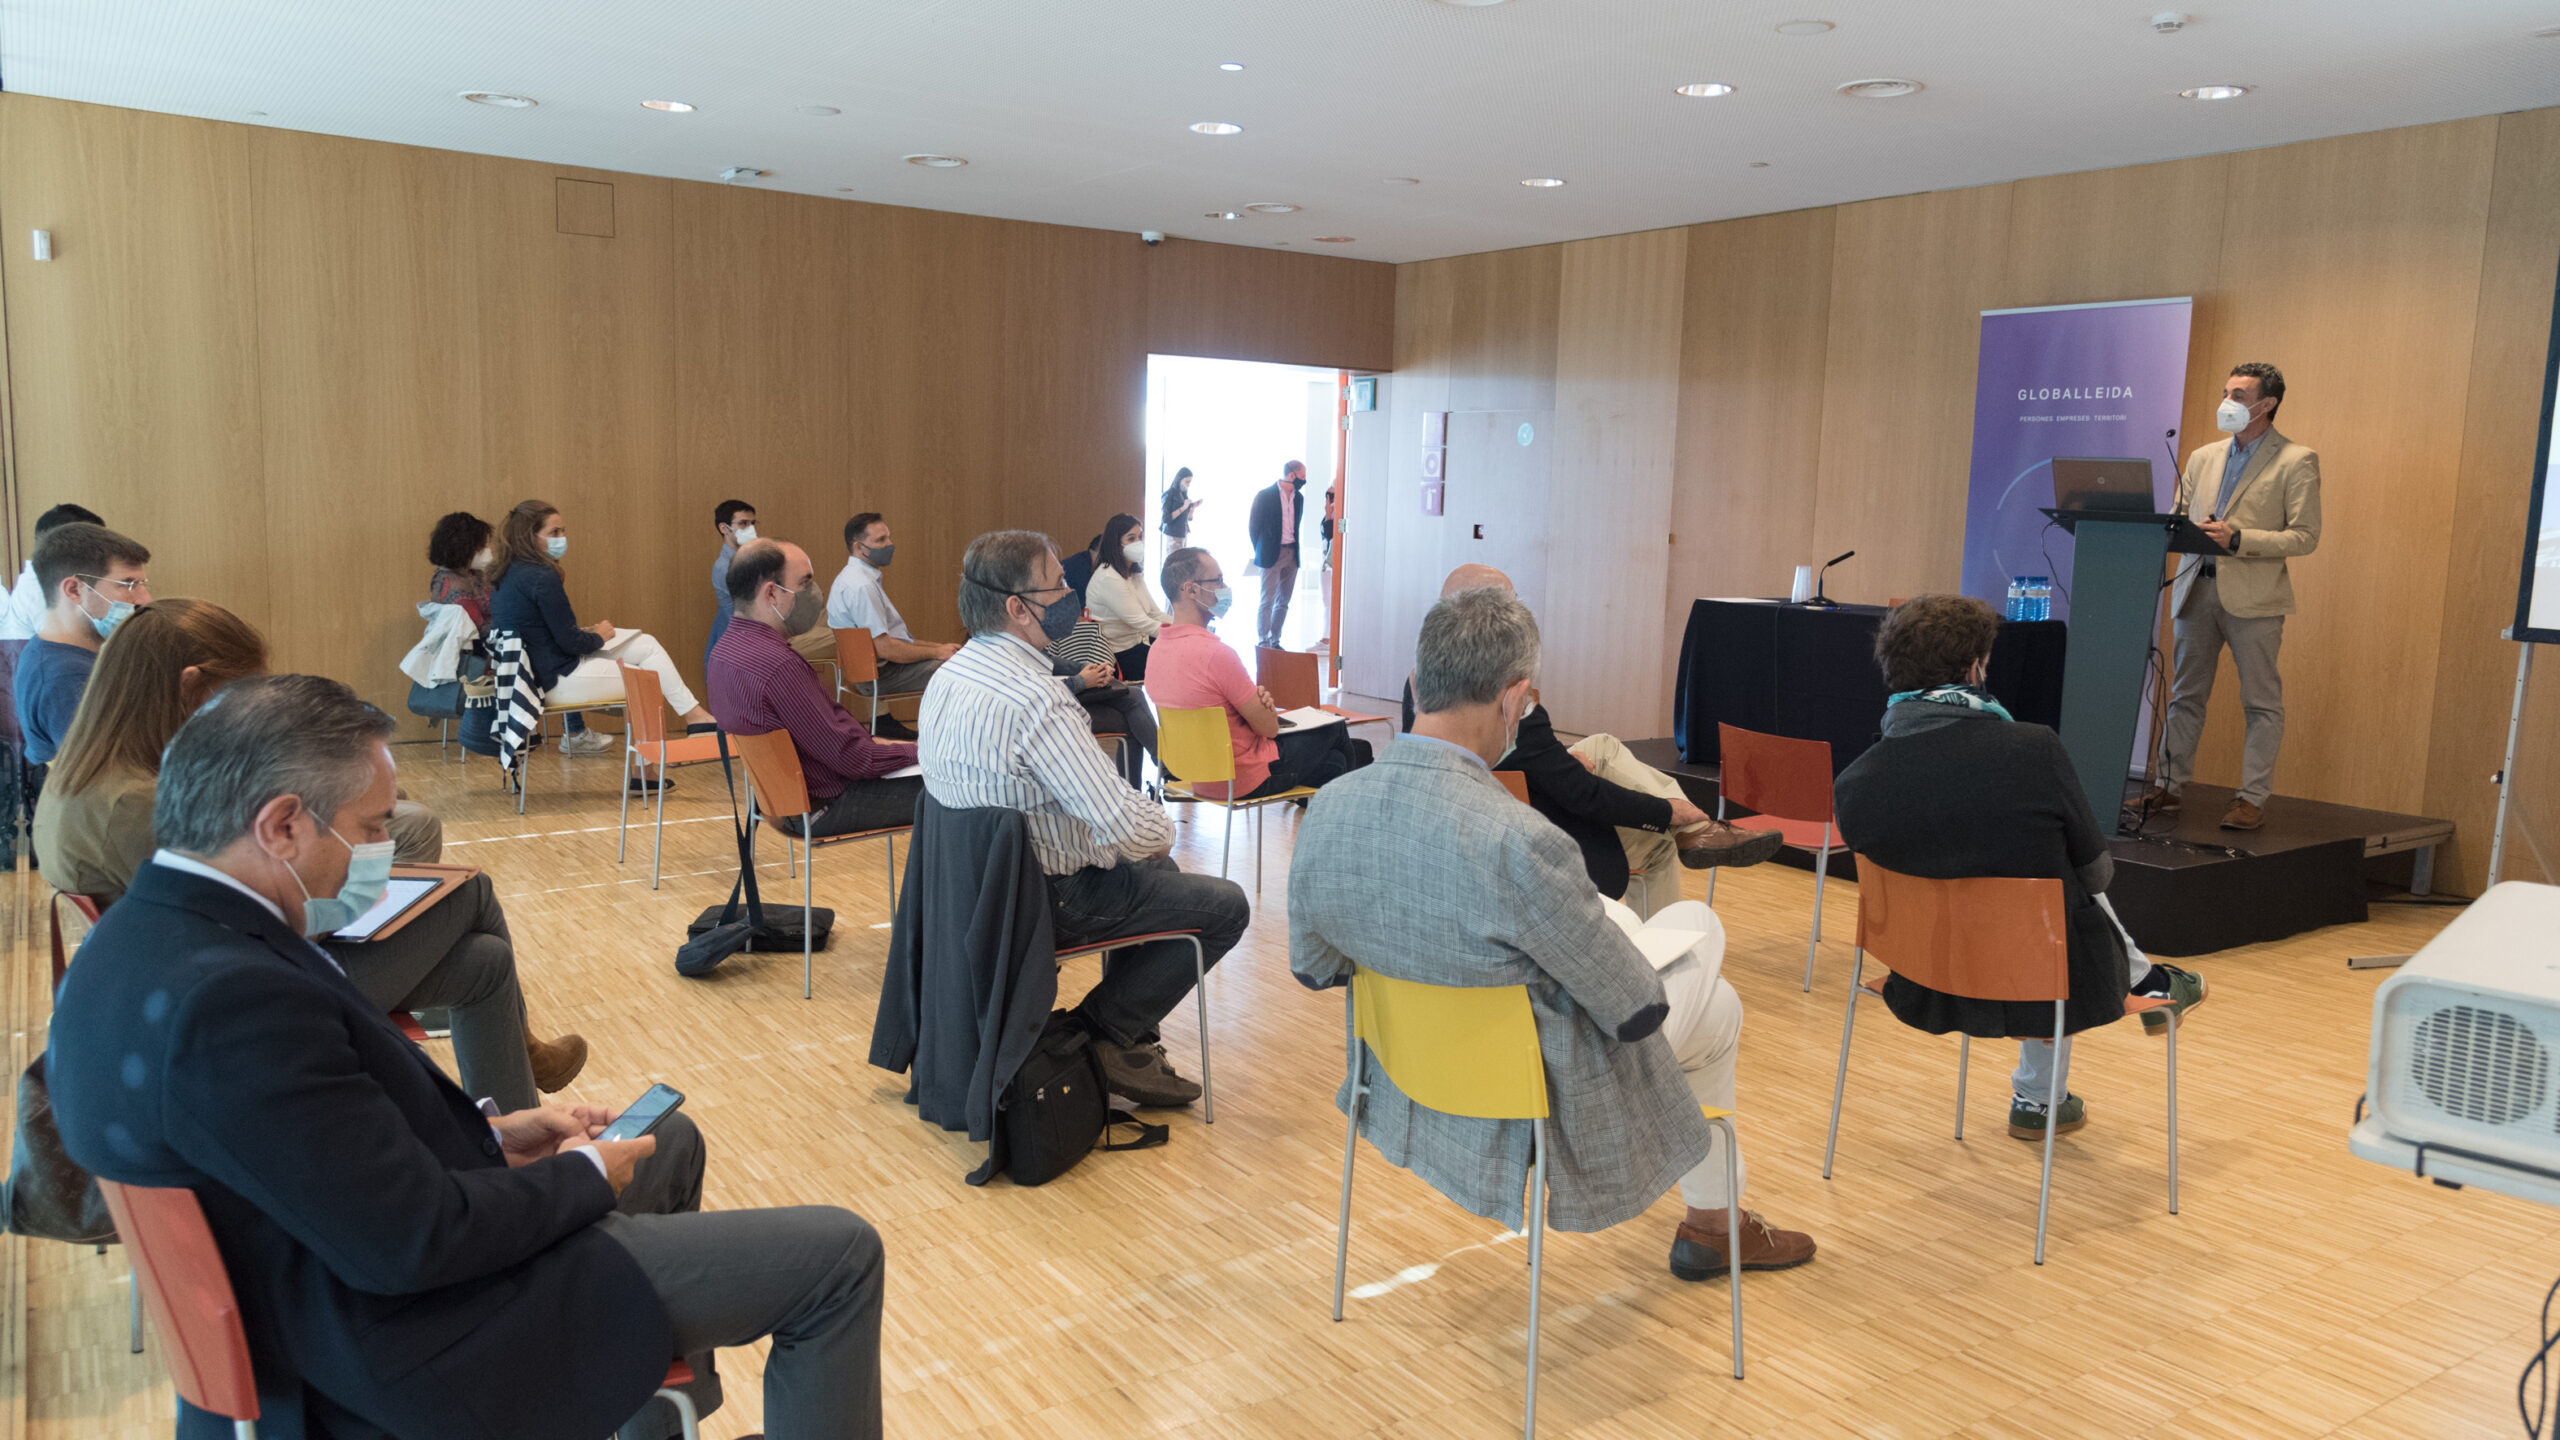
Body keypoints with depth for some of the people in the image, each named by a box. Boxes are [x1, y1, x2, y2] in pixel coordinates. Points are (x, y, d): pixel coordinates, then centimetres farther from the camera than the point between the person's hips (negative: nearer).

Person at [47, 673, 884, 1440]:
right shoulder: (227, 998, -32)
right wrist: (585, 1175, -12)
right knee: (838, 1256, -7)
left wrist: (489, 1136, 4)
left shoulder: (142, 937, 0)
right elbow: (412, 1240, -28)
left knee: (672, 1143, 29)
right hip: (414, 1351, -10)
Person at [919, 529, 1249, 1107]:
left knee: (1156, 872, 30)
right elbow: (1130, 828, -30)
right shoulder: (1037, 702, -29)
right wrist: (1161, 829, -6)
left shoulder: (949, 674, 1)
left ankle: (1132, 1037, 31)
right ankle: (1104, 1033, 5)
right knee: (1226, 905, 1)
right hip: (1047, 900, -10)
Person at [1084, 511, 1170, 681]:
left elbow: (1155, 613, 9)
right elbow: (1140, 622, -22)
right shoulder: (1108, 579, -19)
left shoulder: (1134, 574, 11)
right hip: (1120, 655, -9)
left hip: (1139, 641, 9)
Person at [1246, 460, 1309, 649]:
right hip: (1272, 555, -6)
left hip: (1292, 555, 6)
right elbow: (1253, 526, -4)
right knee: (1267, 601, -5)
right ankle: (1263, 642, -2)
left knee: (1283, 602, 8)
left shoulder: (1298, 497, 9)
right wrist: (1261, 551, 0)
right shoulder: (1265, 495, -9)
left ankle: (1275, 641, 15)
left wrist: (1294, 550, 10)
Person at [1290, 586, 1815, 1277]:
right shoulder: (1521, 843, -37)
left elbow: (1313, 968, 1)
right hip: (1535, 1102, -6)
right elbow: (1637, 1012, -22)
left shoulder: (1326, 809, -16)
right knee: (1717, 1008, 24)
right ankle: (1710, 1227, 47)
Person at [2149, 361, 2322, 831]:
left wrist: (2238, 538, -18)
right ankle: (2168, 786, 15)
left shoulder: (2297, 461, -1)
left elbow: (2305, 537, -7)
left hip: (2253, 595, -5)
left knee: (2261, 702, 0)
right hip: (2197, 589, 5)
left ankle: (2252, 799, 4)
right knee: (2186, 695, 9)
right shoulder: (2203, 458, 16)